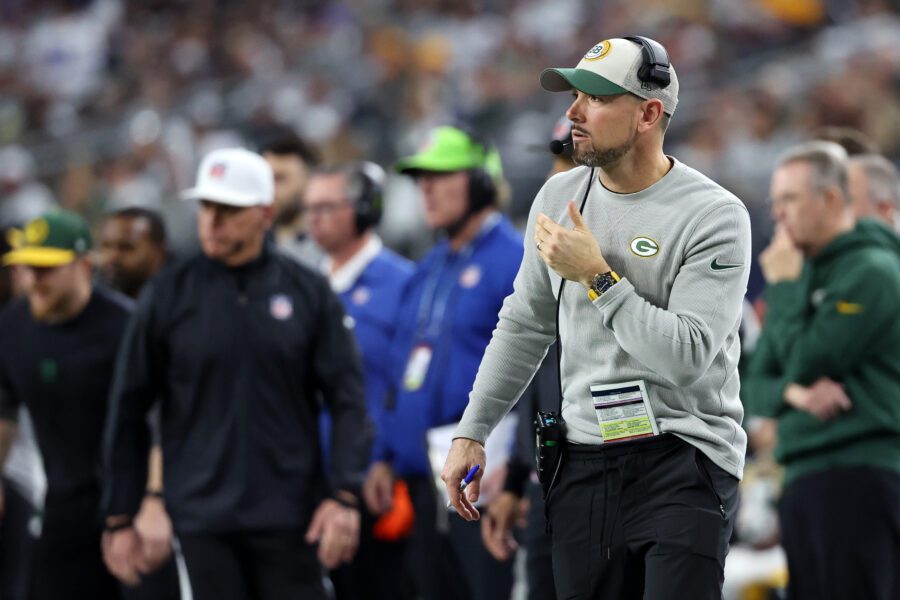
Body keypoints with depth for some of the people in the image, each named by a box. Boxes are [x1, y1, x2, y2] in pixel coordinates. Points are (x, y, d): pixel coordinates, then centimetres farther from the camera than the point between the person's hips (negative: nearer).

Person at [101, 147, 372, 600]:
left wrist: (344, 496, -9)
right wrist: (119, 519, 4)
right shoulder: (167, 297, 3)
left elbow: (347, 400, 2)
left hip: (289, 517, 0)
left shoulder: (308, 292, 3)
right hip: (203, 521, 0)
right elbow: (128, 413, 6)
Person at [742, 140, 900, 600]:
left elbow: (807, 363, -14)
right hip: (804, 481, 9)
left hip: (859, 476, -9)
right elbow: (754, 385, 16)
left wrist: (783, 286, -2)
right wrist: (793, 393, -7)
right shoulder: (805, 274, 20)